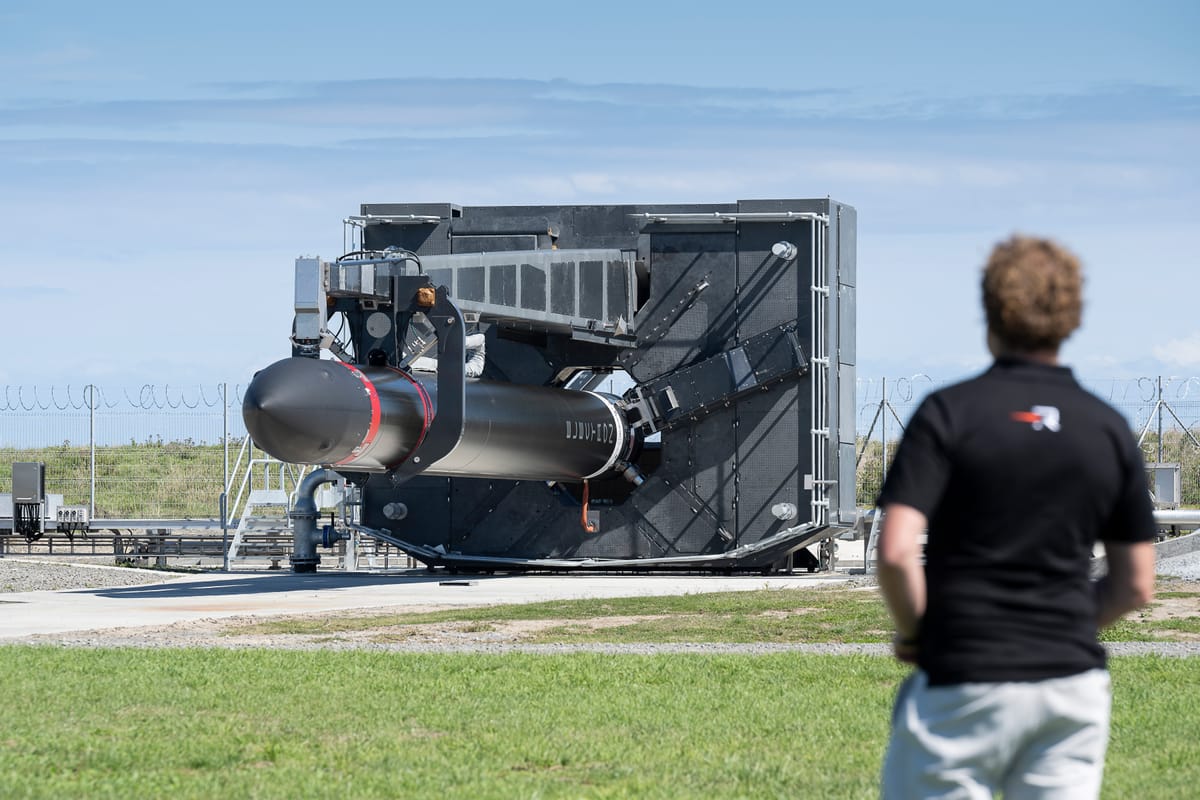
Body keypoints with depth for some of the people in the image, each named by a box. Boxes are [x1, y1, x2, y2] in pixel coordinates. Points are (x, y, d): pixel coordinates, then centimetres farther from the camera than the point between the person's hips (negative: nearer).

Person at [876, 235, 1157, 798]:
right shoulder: (1109, 430, 5)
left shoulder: (949, 413, -7)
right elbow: (1136, 585, 9)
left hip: (964, 685, -4)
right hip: (1074, 683, 4)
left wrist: (912, 631, 1)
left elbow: (897, 552, -16)